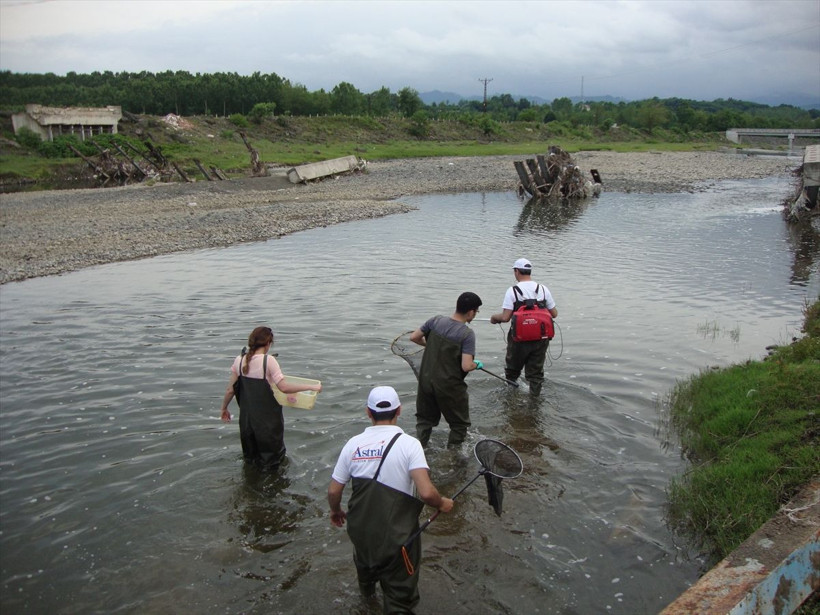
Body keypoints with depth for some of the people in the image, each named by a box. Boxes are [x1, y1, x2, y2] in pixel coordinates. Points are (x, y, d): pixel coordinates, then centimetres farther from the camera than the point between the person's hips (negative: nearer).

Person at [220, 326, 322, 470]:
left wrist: (224, 408, 19)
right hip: (267, 419, -5)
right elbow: (284, 387, -24)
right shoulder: (268, 360, -17)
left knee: (249, 459, 25)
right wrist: (311, 387, -17)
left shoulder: (240, 360, -2)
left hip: (246, 417, 5)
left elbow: (230, 390, 2)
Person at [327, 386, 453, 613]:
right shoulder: (408, 443, -17)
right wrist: (442, 504, -4)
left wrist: (335, 511, 21)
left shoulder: (353, 443, -6)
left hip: (360, 530, 5)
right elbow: (426, 493, -25)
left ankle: (367, 589, 66)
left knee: (366, 561, 36)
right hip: (398, 536, -5)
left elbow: (333, 491, 0)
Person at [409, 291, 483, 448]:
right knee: (459, 424, 17)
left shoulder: (436, 321, -5)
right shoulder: (467, 334, -19)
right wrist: (477, 364, -2)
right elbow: (466, 366, -24)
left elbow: (414, 337, 6)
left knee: (424, 420, 23)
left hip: (426, 381, 5)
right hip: (450, 387, -5)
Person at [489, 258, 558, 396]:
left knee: (512, 371, 20)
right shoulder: (543, 289, -1)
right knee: (536, 372, 14)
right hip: (540, 339, 2)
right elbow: (554, 314, 3)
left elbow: (505, 317, -16)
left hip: (520, 339, -2)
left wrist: (494, 317, 4)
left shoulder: (512, 291, -12)